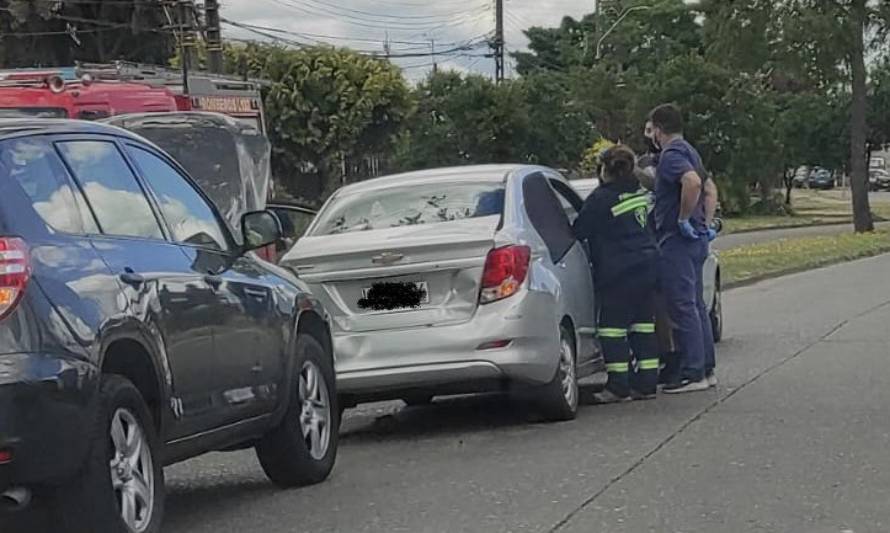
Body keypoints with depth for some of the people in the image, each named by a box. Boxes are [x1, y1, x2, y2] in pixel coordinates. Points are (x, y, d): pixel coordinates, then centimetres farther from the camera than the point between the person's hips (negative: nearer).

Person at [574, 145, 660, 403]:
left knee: (613, 328, -2)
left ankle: (618, 386, -3)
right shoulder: (641, 194, 10)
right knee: (643, 325, 12)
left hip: (617, 274, -8)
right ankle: (647, 383, 13)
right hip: (647, 269, 8)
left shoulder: (600, 199, -12)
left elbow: (579, 232, -7)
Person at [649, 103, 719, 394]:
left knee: (683, 307, -7)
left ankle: (692, 374, -6)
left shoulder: (672, 155, -14)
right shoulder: (689, 152, 18)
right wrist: (706, 223, 19)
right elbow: (711, 190, 27)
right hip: (696, 239, 10)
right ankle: (706, 369, 19)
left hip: (678, 240, -10)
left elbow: (692, 182, -34)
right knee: (696, 306, 15)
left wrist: (684, 219, -23)